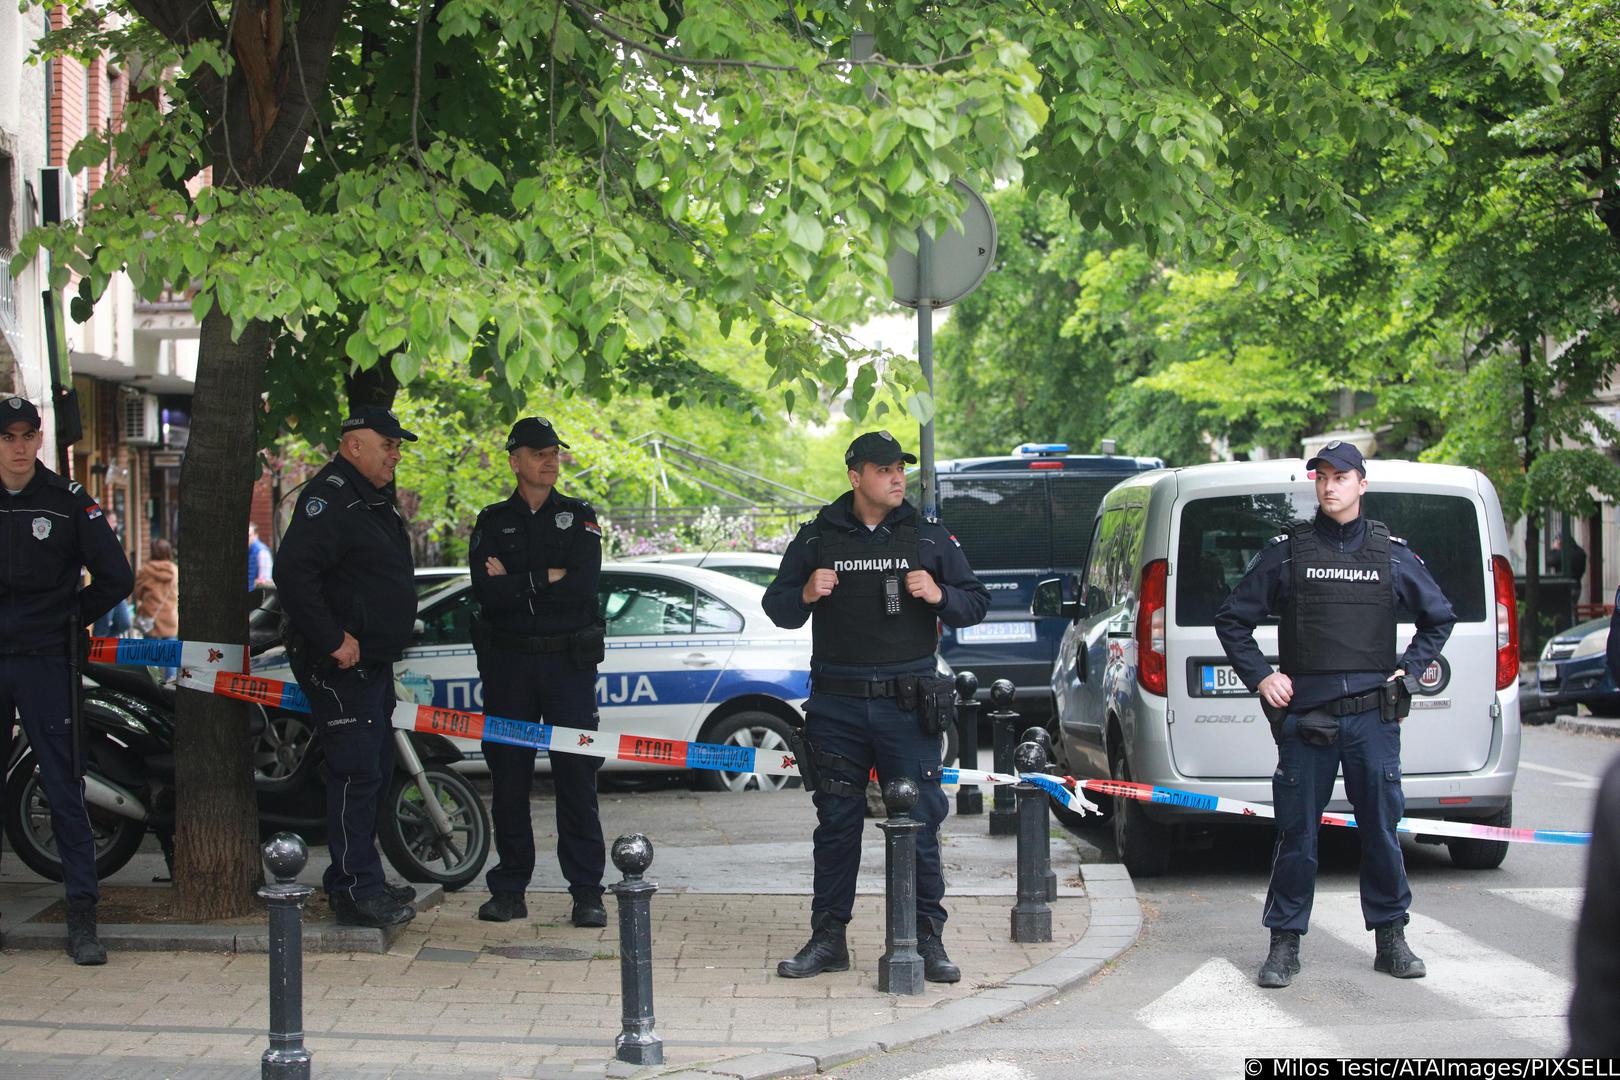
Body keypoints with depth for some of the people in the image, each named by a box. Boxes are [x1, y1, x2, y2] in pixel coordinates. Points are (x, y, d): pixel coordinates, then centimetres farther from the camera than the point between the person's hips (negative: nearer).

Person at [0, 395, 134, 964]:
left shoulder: (69, 501, 0)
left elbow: (115, 577, 3)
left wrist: (69, 620, 3)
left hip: (46, 662, -2)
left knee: (64, 790, -3)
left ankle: (82, 917, -1)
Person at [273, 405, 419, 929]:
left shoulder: (374, 500, 18)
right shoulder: (330, 495, -16)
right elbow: (293, 571, -27)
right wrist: (332, 640, -25)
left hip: (373, 662, 11)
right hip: (342, 664, -11)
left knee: (374, 769, 15)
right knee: (355, 773, -10)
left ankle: (353, 880, 24)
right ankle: (357, 892, -8)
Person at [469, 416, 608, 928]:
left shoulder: (579, 517, 7)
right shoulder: (493, 521, 8)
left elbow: (583, 584, -10)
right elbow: (485, 592, -8)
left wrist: (514, 583, -9)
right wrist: (548, 579, -11)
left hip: (569, 660, -1)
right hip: (507, 661, 1)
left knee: (577, 776, -4)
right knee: (508, 777, 4)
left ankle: (587, 891, 0)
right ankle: (509, 889, 12)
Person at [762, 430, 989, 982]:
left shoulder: (930, 537, 8)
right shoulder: (817, 538, 8)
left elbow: (976, 603, 11)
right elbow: (777, 609, 13)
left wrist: (939, 596, -10)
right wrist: (805, 594, -9)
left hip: (908, 705, -1)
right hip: (836, 705, 1)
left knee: (919, 822, -2)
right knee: (837, 822, 6)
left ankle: (927, 938, 6)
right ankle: (828, 937, 14)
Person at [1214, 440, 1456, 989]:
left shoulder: (1392, 554, 9)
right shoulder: (1287, 551, 5)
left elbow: (1439, 617, 23)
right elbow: (1231, 619, 11)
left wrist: (1407, 670, 12)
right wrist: (1260, 677, 2)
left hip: (1373, 717, 1)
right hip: (1304, 717, -1)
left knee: (1381, 830, 5)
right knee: (1296, 834, 1)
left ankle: (1391, 939, 16)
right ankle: (1285, 944, 9)